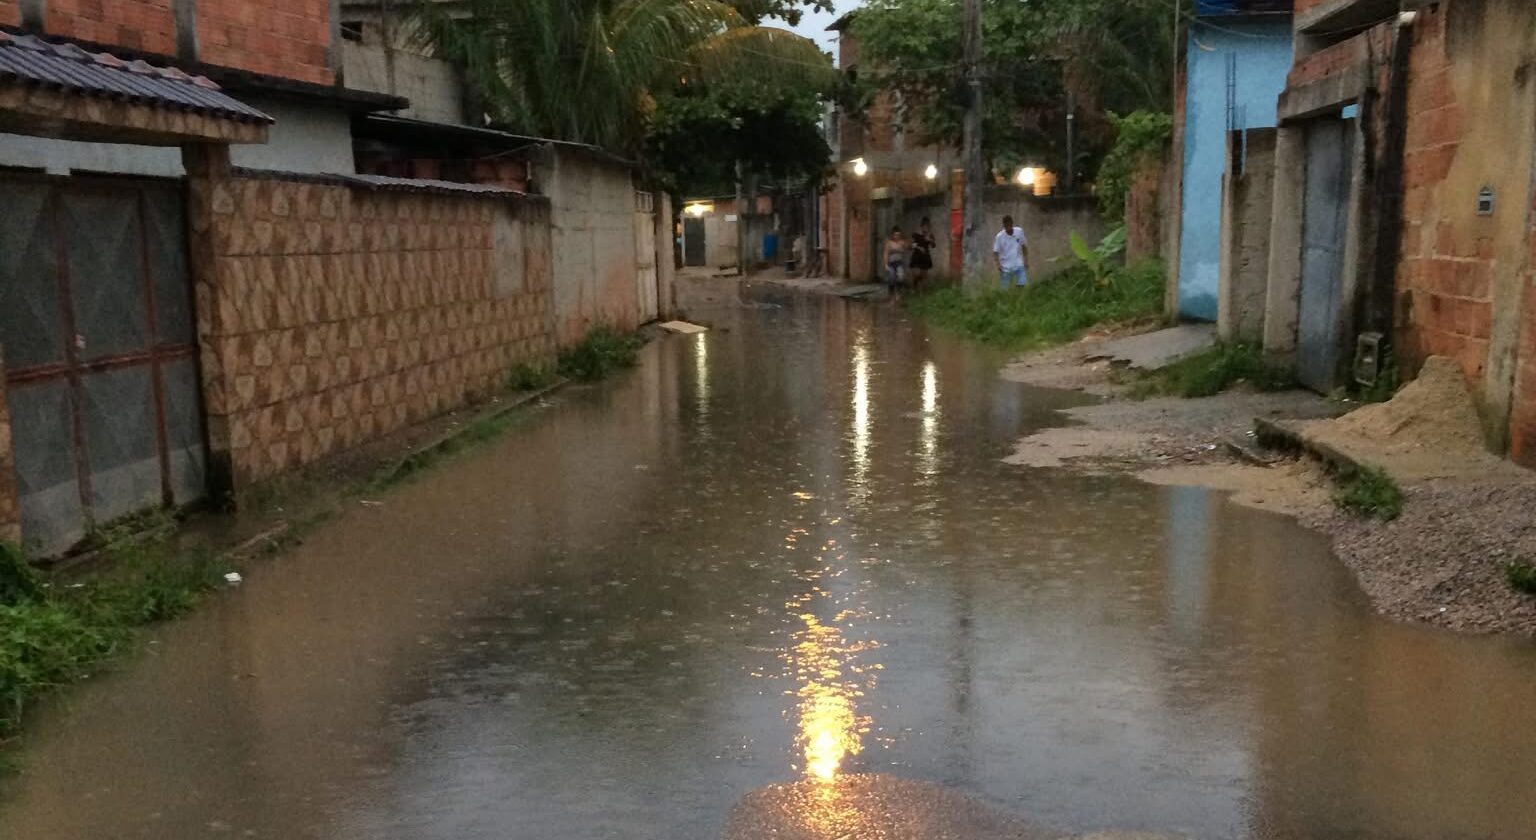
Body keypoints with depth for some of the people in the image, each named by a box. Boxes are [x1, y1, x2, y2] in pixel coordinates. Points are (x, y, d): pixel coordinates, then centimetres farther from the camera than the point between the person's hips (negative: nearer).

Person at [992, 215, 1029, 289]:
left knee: (1022, 285, -7)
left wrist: (1026, 260, 7)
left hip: (1019, 265, 2)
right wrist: (998, 264, -21)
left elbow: (1024, 246, 8)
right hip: (1006, 267, -2)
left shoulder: (1019, 232, -5)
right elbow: (995, 252, -8)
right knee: (1005, 289, 4)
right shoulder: (999, 236, -13)